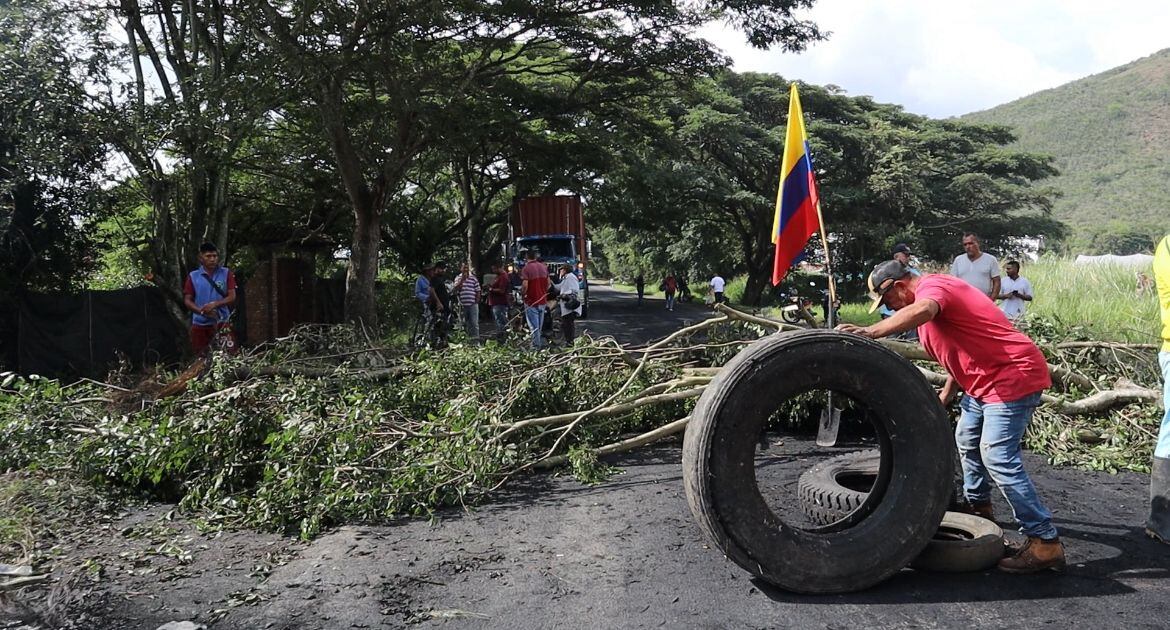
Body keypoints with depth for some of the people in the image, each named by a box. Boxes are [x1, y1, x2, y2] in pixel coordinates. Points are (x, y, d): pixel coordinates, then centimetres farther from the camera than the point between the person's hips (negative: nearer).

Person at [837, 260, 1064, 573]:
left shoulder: (931, 287, -17)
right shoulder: (933, 290, 15)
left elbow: (922, 311, -44)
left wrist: (870, 332, -54)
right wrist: (946, 393, 21)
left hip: (1013, 375, -11)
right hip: (985, 380, 11)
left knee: (998, 457, -16)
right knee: (966, 440, 23)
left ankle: (1045, 542, -12)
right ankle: (978, 507, 41)